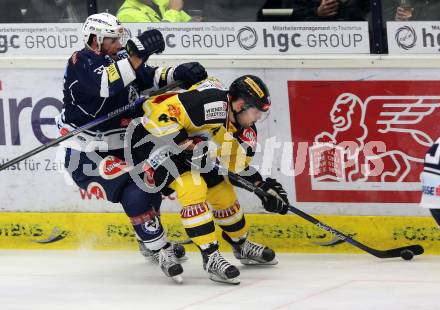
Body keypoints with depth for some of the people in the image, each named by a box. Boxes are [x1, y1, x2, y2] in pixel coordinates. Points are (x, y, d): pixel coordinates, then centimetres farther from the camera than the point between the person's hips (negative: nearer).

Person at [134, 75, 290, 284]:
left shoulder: (244, 131, -3)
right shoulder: (211, 103, -33)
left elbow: (240, 165, 10)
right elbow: (160, 112, -37)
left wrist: (264, 187, -2)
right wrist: (187, 145, -35)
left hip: (194, 148, 9)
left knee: (224, 194, 12)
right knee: (193, 188, -27)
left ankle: (242, 246, 37)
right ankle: (211, 257, -21)